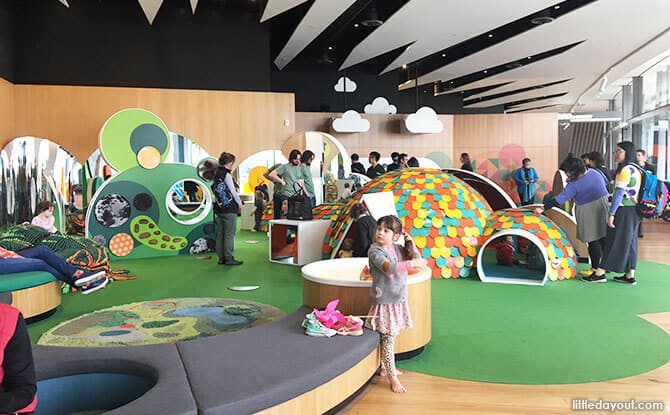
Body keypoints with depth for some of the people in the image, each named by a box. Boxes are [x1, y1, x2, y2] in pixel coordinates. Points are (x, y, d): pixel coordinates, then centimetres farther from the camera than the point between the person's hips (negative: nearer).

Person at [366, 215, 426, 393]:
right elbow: (389, 267, -31)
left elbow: (417, 259, 8)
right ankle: (393, 378, 9)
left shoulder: (398, 249, 6)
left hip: (399, 300, 6)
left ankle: (385, 368, 34)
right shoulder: (375, 251, -15)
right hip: (385, 302, -6)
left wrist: (410, 243, -2)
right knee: (388, 340, -1)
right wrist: (412, 263, -35)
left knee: (391, 337, 17)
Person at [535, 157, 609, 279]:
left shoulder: (574, 185, -17)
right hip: (604, 207, 8)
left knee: (593, 241, -1)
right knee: (603, 238, 15)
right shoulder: (593, 172, 2)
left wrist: (543, 208, -17)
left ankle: (596, 269, 4)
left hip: (590, 213, -8)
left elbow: (559, 199, -19)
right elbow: (605, 184, 17)